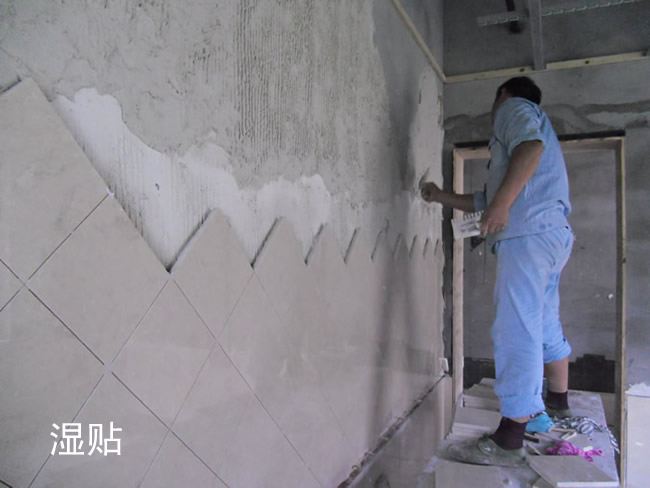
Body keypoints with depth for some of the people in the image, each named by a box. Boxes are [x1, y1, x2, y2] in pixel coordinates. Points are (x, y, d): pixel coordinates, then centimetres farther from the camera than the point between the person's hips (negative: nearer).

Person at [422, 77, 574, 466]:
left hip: (528, 233, -10)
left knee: (517, 331, -14)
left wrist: (502, 203, -25)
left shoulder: (515, 107, 8)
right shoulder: (534, 121, 35)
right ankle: (558, 403, 37)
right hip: (552, 234, 11)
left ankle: (509, 441, -12)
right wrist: (442, 197, 32)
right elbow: (486, 201, 30)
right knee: (545, 324, 20)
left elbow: (530, 145, -18)